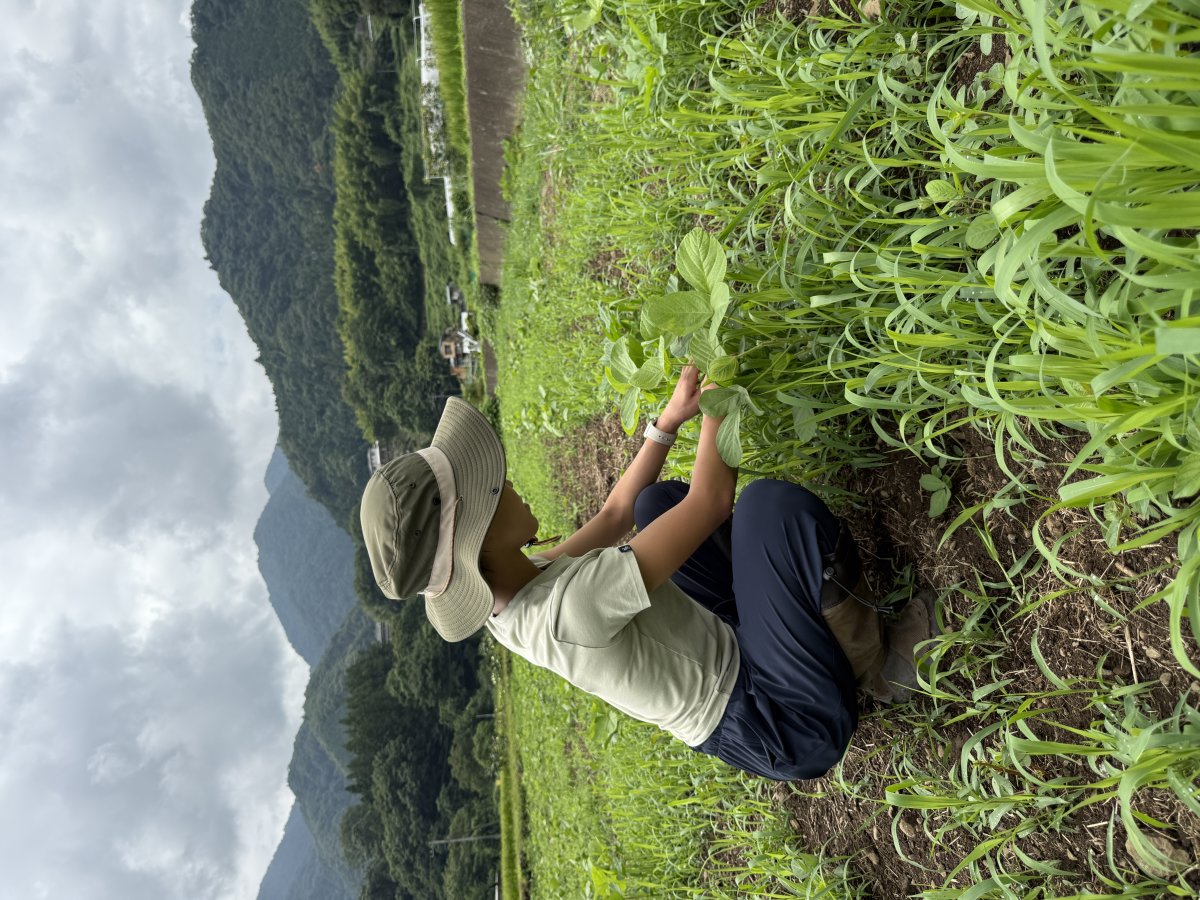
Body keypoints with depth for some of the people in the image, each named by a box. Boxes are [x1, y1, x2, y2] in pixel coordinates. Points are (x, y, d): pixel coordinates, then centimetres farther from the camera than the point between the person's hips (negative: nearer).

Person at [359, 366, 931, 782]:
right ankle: (879, 671, 0)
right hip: (795, 728, -8)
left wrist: (670, 420, 2)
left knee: (656, 502, 12)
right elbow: (711, 502, -26)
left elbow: (614, 517, 8)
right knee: (771, 502, -27)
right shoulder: (569, 607, -34)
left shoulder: (513, 593, -5)